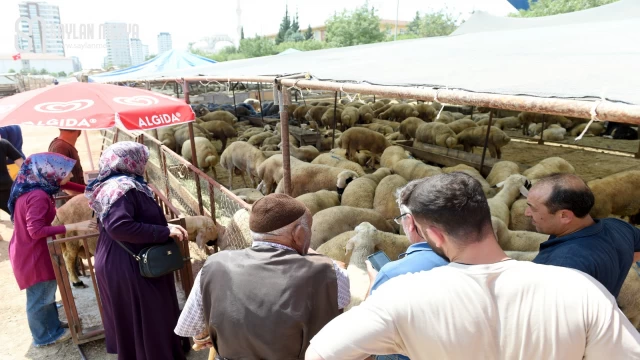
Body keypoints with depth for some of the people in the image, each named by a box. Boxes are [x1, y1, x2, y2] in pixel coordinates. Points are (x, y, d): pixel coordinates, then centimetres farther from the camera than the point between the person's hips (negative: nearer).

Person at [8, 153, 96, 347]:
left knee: (44, 294, 23)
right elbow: (36, 230, -29)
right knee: (40, 298, 9)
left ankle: (52, 328, 40)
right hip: (33, 254, -10)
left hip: (29, 251, 10)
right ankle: (45, 336, 28)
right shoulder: (38, 196, -28)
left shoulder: (31, 189, 3)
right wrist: (74, 226, -29)